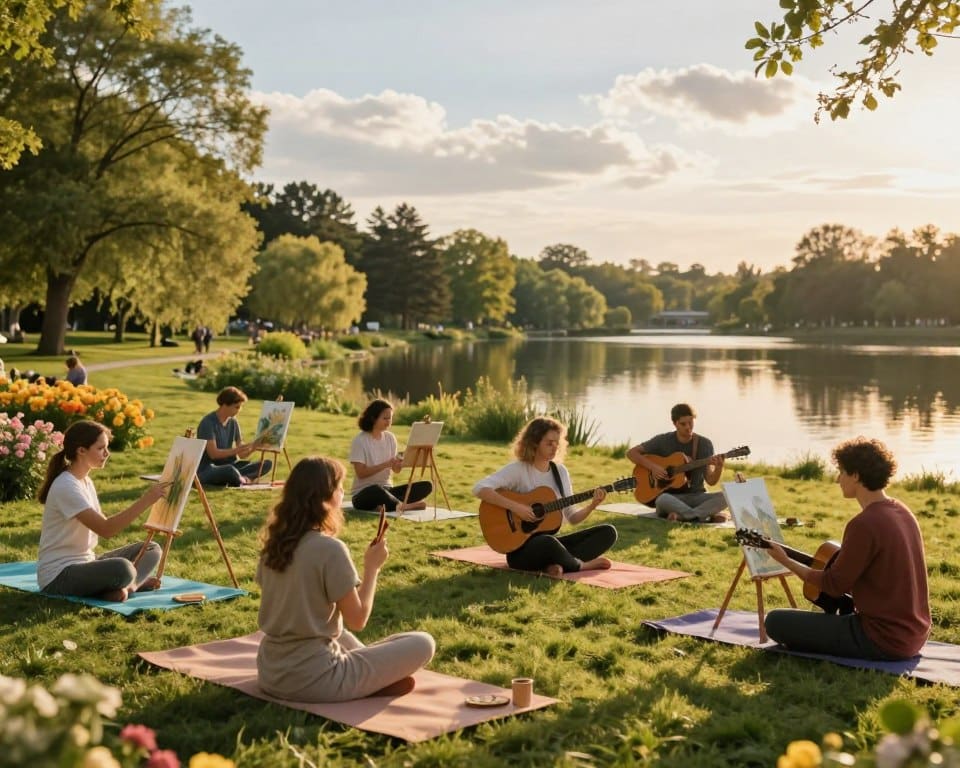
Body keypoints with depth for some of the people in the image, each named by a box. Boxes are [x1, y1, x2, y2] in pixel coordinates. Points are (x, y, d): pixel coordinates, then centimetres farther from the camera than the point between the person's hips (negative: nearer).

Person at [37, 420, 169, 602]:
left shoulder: (86, 482, 10)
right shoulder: (66, 487, -20)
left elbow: (104, 526, 6)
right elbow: (106, 530, -28)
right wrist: (145, 501, -29)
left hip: (84, 563, 10)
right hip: (58, 575, -10)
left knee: (152, 550, 2)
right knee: (122, 568, -36)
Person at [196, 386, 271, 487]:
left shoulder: (233, 422, 8)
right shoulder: (208, 422, -13)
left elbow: (242, 455, 6)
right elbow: (213, 453, -21)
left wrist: (254, 446, -13)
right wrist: (237, 450, -28)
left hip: (228, 465, 7)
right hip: (207, 470, -7)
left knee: (267, 463, -8)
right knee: (230, 470, -42)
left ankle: (239, 478, -26)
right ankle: (245, 481, -11)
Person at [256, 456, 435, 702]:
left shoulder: (273, 542, 3)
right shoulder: (330, 548, -19)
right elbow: (357, 620, -12)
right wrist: (372, 568, -1)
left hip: (269, 672, 8)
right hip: (312, 679, -8)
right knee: (422, 644, 0)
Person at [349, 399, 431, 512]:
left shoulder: (390, 438, 7)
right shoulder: (360, 441, -10)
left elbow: (396, 470, 6)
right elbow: (361, 473, -17)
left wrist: (400, 463, -18)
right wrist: (386, 464, -26)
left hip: (386, 490, 7)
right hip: (363, 494, -6)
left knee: (426, 485, -15)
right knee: (377, 490, -44)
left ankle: (392, 504, -30)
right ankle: (405, 506, -24)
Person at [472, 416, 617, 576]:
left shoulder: (560, 471, 10)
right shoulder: (517, 470, -10)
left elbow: (571, 517, 10)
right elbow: (479, 489, -23)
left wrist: (593, 504, -8)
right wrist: (515, 506, -28)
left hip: (550, 541, 7)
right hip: (521, 548, -7)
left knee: (608, 532, -8)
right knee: (548, 542, -42)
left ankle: (559, 564, -25)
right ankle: (582, 566, -12)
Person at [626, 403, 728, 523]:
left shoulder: (704, 444, 2)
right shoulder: (663, 441, -1)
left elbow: (711, 481, 0)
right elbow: (631, 453, 0)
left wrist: (719, 468, -22)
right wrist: (652, 466, -14)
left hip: (696, 496, 2)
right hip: (671, 496, -2)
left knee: (725, 497, -27)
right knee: (662, 500, -39)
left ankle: (681, 516, -35)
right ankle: (710, 516, -35)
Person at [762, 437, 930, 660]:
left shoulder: (864, 524, -22)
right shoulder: (902, 512, 5)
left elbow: (835, 585, -13)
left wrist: (785, 561, -3)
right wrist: (833, 566, 19)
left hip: (882, 640, -9)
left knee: (775, 621, -5)